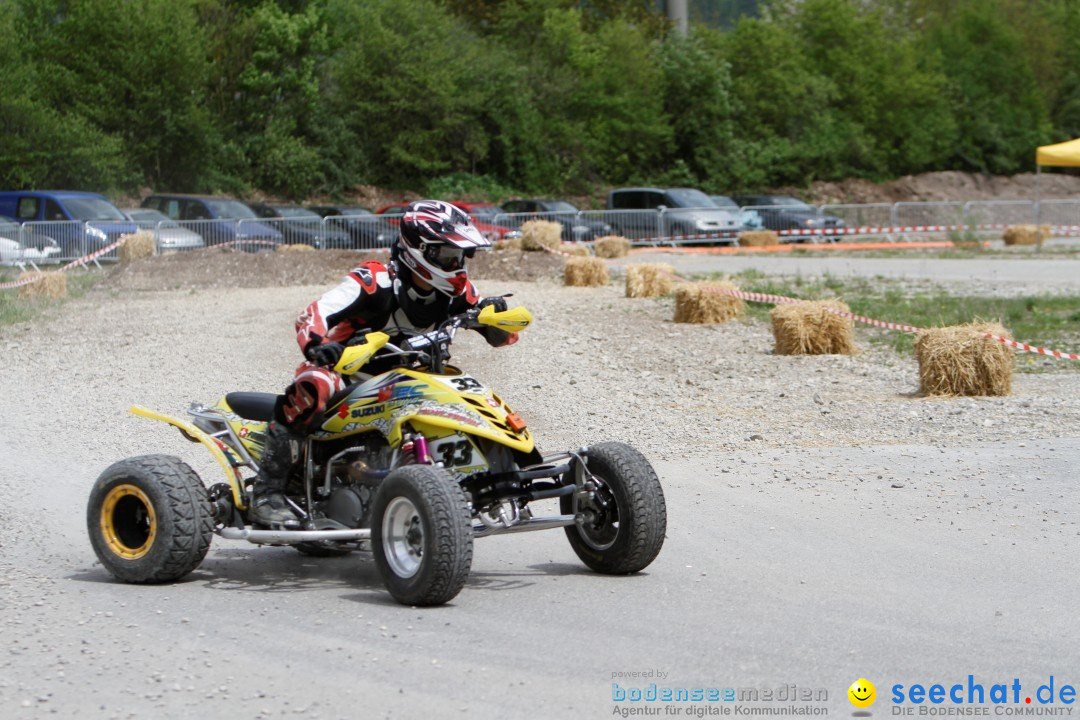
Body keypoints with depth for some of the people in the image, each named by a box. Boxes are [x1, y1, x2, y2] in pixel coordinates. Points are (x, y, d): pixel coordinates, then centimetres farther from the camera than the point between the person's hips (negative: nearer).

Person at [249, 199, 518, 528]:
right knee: (315, 385, -38)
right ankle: (266, 493, -34)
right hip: (343, 369, -6)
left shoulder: (456, 291, -3)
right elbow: (312, 316, -34)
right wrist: (317, 344, -57)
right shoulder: (374, 282, -23)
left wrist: (495, 315, -23)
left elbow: (501, 337, 1)